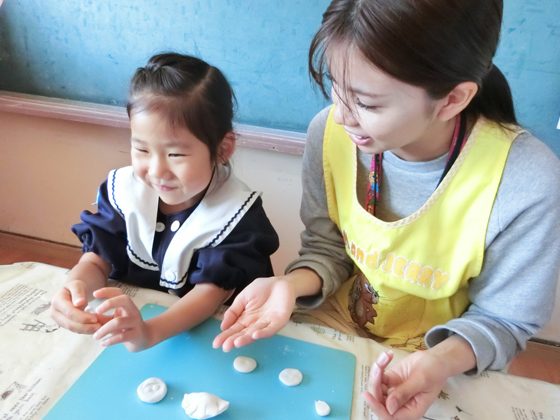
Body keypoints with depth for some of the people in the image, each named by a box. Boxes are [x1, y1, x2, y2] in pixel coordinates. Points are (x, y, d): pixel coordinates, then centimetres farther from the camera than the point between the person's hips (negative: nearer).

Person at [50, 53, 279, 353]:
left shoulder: (236, 212, -19)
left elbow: (212, 291, -22)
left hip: (205, 334, -3)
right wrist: (77, 286, -28)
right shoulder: (123, 189, -7)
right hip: (126, 320, 4)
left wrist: (150, 332, -38)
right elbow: (96, 260, -5)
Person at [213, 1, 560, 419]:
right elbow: (327, 247, -6)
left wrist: (443, 362, -31)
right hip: (334, 334, 1)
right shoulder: (330, 131, -19)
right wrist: (290, 285, -26)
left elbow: (501, 319, -12)